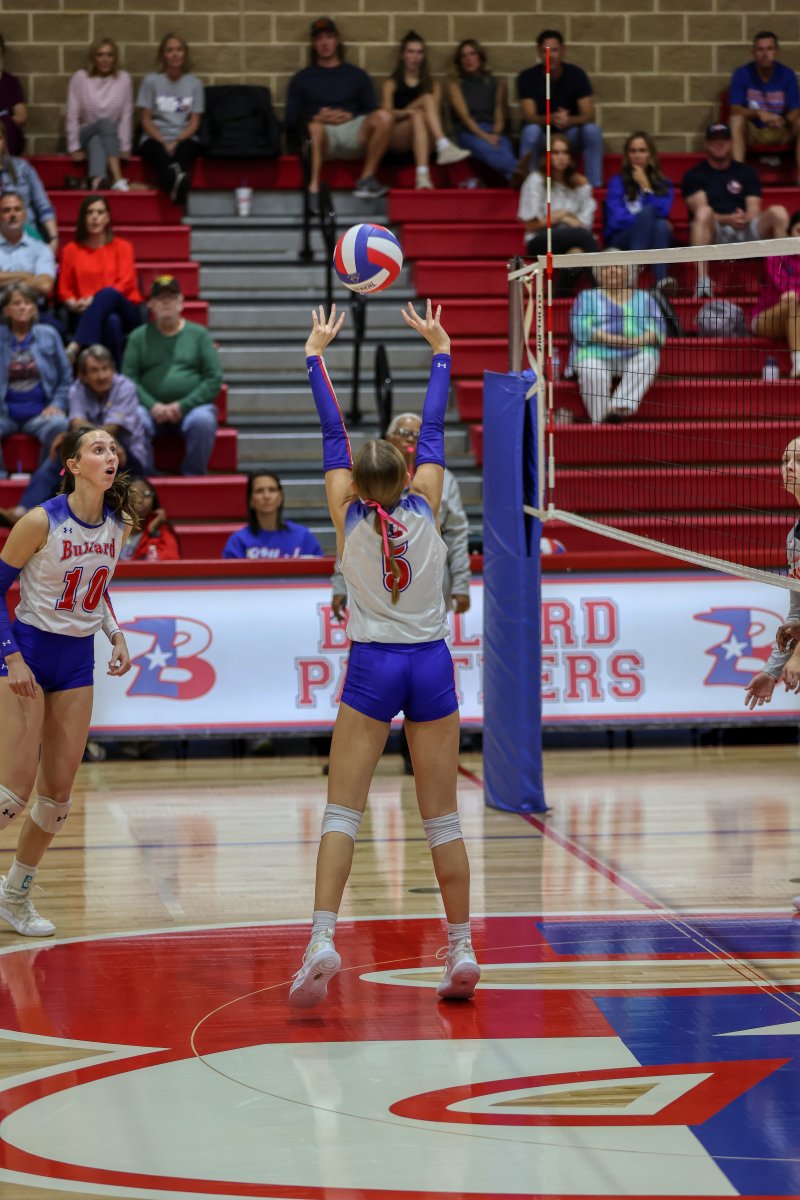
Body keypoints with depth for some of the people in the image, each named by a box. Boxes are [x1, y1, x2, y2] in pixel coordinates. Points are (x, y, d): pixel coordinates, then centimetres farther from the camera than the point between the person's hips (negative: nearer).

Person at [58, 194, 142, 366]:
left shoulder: (122, 247, 11)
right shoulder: (72, 250, 13)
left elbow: (125, 283, -1)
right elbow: (64, 289, 13)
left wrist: (94, 300, -15)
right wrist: (74, 304, -11)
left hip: (126, 312, 1)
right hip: (86, 315, -1)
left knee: (107, 293, -38)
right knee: (111, 321, -39)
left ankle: (75, 346, -52)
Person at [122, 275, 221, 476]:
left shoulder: (198, 334, 10)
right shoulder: (139, 336, 12)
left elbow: (214, 378, 2)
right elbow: (129, 377, 3)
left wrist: (183, 406, -10)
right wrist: (153, 406, -13)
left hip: (192, 405, 0)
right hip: (151, 408, 0)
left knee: (203, 421, -34)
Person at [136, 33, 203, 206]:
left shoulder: (194, 83, 11)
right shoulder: (151, 81, 7)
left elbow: (194, 122, 7)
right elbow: (146, 120, 5)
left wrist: (177, 142, -11)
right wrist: (163, 142, -11)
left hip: (184, 139, 1)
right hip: (155, 139, -1)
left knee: (183, 151, -39)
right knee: (162, 154, -41)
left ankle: (175, 186, -73)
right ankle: (178, 184, -76)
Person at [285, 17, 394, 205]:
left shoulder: (357, 76, 24)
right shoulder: (301, 79, 20)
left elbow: (373, 115, 14)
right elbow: (291, 121, 10)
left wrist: (350, 116, -6)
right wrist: (317, 118, -8)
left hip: (354, 135, 2)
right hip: (322, 136, -2)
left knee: (384, 117, -29)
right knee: (314, 127, -40)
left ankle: (366, 180, -24)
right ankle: (314, 188, -49)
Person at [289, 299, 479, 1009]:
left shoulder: (349, 516, -5)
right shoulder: (425, 505, -3)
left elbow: (333, 432, 3)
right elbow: (434, 427, 6)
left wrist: (317, 354, 12)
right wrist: (439, 349, 16)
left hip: (373, 667, -2)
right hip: (432, 664, 2)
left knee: (342, 811, -2)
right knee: (442, 819, 5)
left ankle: (323, 941, -17)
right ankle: (462, 952, 5)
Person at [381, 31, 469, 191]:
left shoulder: (432, 85, 22)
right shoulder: (391, 84, 17)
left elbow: (435, 114, 10)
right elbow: (387, 114, 2)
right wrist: (408, 112, -19)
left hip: (424, 139, 1)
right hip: (396, 139, -1)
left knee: (419, 117, -35)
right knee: (427, 99, -25)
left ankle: (423, 173, -56)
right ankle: (444, 147, -49)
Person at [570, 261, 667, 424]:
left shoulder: (643, 298, 22)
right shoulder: (587, 297, 18)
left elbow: (658, 329, 9)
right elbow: (580, 328, 1)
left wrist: (637, 341, -13)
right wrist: (613, 340, -14)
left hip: (635, 355, 1)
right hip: (596, 354, -1)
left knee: (647, 359, -32)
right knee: (592, 371, -34)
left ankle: (620, 408, -43)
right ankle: (601, 421, -40)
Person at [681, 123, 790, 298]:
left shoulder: (746, 172, 18)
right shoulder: (694, 175, 9)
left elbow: (754, 210, 6)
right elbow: (700, 211, -6)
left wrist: (745, 219, -20)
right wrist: (728, 220, -24)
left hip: (745, 233, 3)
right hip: (714, 235, -3)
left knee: (778, 212, -22)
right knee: (704, 212, -35)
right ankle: (702, 278, -46)